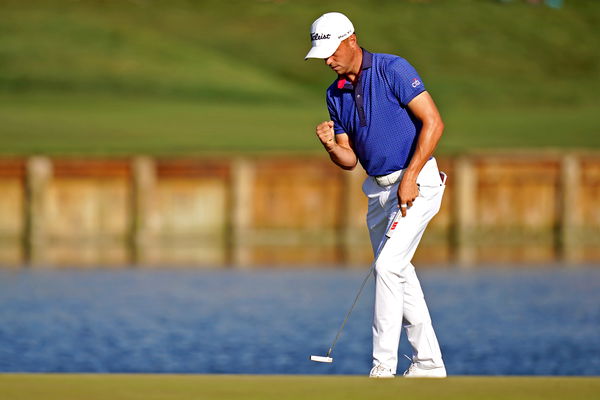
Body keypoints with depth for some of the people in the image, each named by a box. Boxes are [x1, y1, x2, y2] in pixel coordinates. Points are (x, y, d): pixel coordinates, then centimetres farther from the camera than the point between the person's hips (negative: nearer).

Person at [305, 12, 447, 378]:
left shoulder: (393, 70, -13)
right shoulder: (336, 94, 8)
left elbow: (433, 122, -17)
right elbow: (350, 160, 10)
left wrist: (410, 177, -22)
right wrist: (331, 146, -13)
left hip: (416, 182, -8)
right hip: (378, 189, 8)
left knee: (388, 266, -17)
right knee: (400, 274, 11)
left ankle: (383, 367, -15)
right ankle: (428, 363, 21)